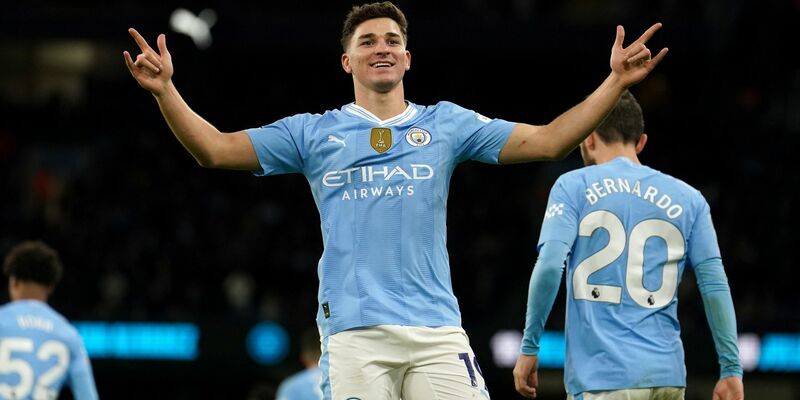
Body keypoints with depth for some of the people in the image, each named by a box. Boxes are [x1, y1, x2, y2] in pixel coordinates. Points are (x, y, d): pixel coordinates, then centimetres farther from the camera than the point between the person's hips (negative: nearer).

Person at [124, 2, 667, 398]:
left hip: (436, 328, 1)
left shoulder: (446, 124, 15)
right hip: (353, 331, -1)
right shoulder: (315, 133, 13)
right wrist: (166, 90, -4)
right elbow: (215, 149, 10)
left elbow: (548, 141, 11)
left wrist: (616, 82, 2)